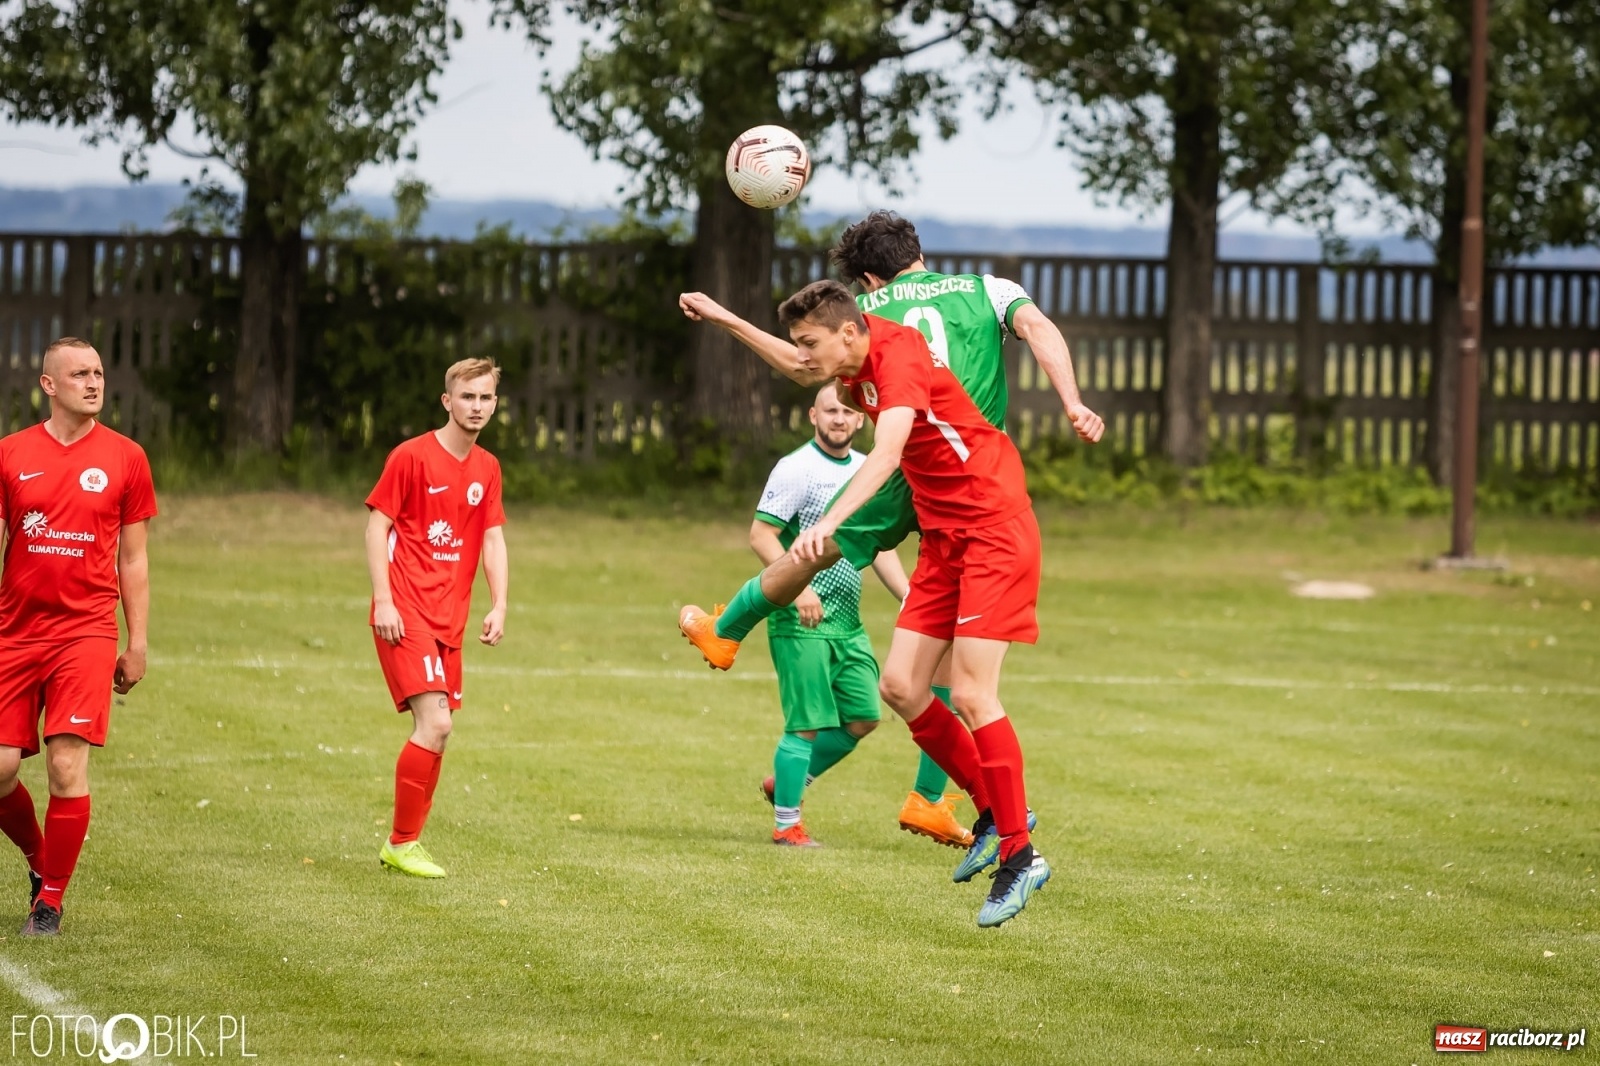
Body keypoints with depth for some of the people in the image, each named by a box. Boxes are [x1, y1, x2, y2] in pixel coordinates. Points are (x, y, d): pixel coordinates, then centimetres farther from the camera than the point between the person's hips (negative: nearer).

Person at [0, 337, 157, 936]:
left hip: (86, 633, -2)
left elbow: (133, 560, 8)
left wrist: (138, 644, 4)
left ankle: (50, 899, 2)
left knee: (67, 766, -12)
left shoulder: (124, 458, 4)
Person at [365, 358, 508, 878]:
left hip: (449, 619, 7)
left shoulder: (487, 469, 12)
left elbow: (493, 540, 13)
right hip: (406, 615, -7)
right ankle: (401, 843, -8)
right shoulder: (411, 457, -7)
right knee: (435, 724, -17)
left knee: (435, 731, 8)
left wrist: (498, 606, 0)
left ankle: (406, 842, 19)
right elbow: (377, 527, -6)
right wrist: (383, 601, -14)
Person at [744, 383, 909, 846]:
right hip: (801, 619, -7)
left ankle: (784, 784, 25)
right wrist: (799, 587, -25)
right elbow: (761, 534, -14)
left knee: (862, 717, 7)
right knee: (807, 722, -7)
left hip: (848, 621, 7)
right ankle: (786, 824, 4)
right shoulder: (796, 469, -9)